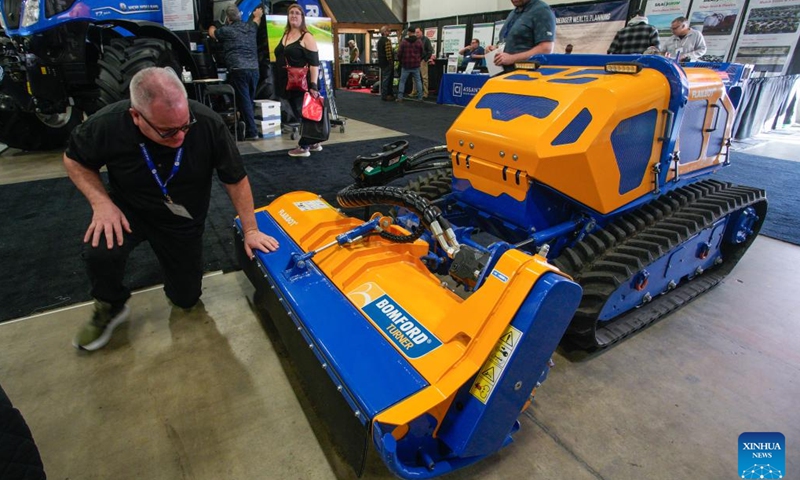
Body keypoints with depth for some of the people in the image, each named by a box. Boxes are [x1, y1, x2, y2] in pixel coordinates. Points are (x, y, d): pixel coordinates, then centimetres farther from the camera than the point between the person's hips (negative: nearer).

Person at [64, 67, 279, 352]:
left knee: (186, 299, 8)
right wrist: (101, 202, -22)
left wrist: (250, 231, -13)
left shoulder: (208, 123, -28)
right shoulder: (107, 124, -26)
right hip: (129, 210, 0)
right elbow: (74, 159, -5)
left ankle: (171, 259, 42)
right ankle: (110, 307, 2)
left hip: (184, 220, 1)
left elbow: (235, 179, -16)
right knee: (100, 251, -33)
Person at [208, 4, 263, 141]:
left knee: (243, 101, -4)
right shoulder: (250, 27, 15)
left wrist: (212, 27, 53)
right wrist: (258, 15, 64)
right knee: (249, 100, 12)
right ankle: (249, 128, 15)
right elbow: (256, 20, 41)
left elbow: (211, 32, 30)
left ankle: (251, 132, -7)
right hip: (254, 69, 5)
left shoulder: (225, 30, 6)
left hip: (238, 70, -5)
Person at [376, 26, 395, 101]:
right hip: (387, 63, -10)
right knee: (386, 79, -5)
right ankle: (385, 96, -3)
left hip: (382, 62, 10)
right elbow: (389, 53, -21)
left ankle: (383, 94, 21)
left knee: (384, 79, 15)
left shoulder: (380, 40, 15)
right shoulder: (387, 40, -16)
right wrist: (391, 62, -15)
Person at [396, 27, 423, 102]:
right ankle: (420, 97, 8)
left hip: (405, 66, -1)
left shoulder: (403, 42, -8)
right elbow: (422, 54, 4)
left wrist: (401, 61, 12)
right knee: (418, 81, 11)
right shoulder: (419, 42, -2)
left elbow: (399, 54, -6)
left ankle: (400, 97, 3)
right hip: (416, 65, 1)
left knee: (402, 81, 8)